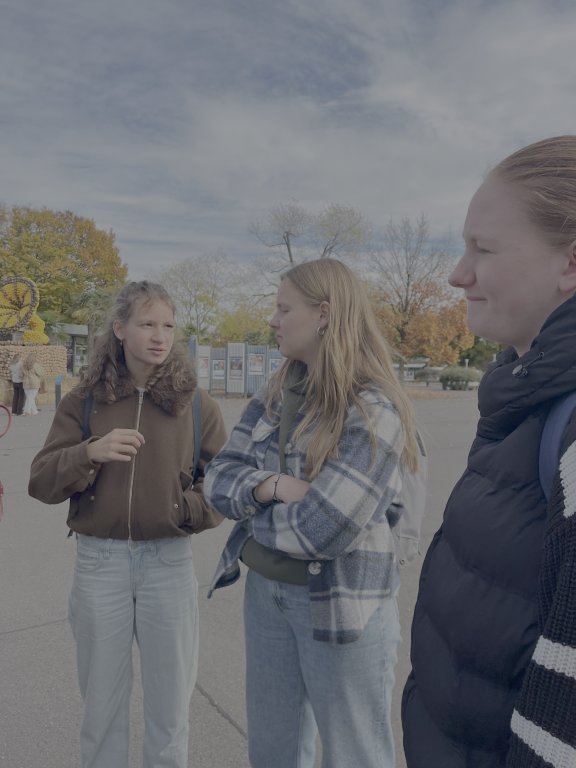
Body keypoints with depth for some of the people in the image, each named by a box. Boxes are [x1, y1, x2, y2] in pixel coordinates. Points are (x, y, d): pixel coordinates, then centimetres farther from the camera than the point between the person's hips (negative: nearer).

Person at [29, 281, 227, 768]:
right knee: (102, 707, 16)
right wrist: (89, 452, -20)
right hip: (99, 561, 1)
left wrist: (190, 510, -16)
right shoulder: (85, 401, 1)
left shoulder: (196, 403, -2)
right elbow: (41, 482, -2)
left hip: (169, 562, 0)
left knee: (170, 711, 12)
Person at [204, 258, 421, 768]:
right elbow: (218, 478, -1)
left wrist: (250, 504, -10)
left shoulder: (374, 410, -20)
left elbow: (322, 531, -27)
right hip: (265, 589, 7)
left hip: (342, 602, -6)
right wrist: (273, 486, -20)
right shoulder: (275, 395, 2)